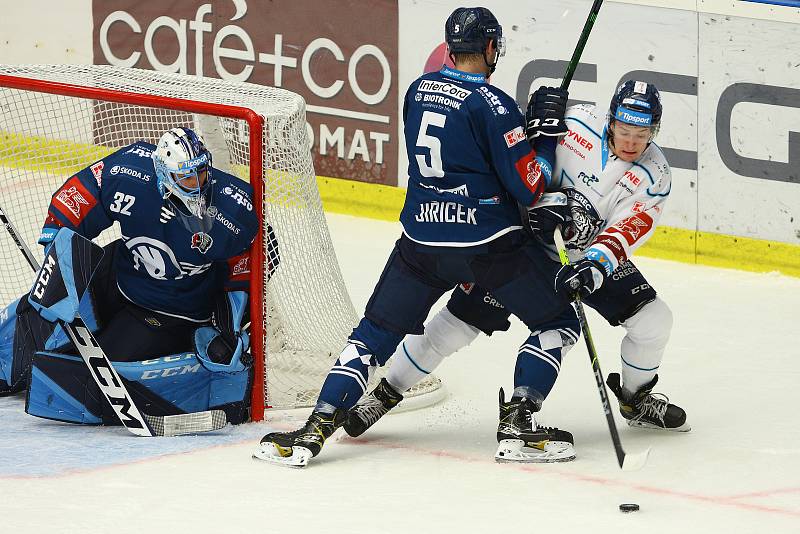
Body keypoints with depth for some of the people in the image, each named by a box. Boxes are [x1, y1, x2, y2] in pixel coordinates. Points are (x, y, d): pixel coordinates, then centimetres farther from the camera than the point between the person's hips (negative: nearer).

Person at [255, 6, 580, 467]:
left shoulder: (418, 91, 7)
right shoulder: (493, 105, -13)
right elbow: (529, 188, -12)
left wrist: (522, 127, 18)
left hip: (422, 238, 5)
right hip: (487, 242, -5)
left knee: (376, 333, 12)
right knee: (557, 319, 11)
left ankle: (316, 428, 1)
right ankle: (519, 422, 3)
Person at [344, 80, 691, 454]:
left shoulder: (654, 177, -16)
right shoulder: (577, 123, -22)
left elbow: (626, 231, -25)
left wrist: (596, 263, -42)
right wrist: (549, 197, -27)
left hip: (591, 251, 3)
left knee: (653, 320, -7)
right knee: (461, 319, -6)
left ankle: (636, 399, 21)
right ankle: (387, 392, 10)